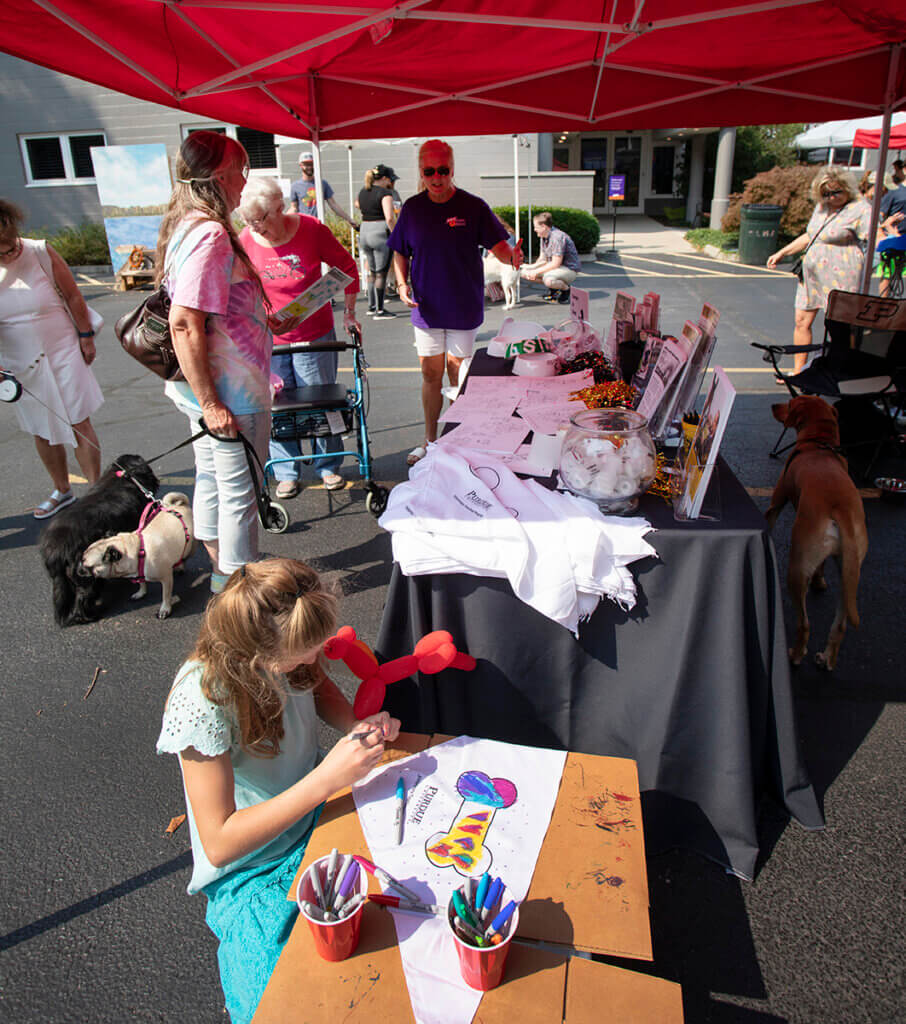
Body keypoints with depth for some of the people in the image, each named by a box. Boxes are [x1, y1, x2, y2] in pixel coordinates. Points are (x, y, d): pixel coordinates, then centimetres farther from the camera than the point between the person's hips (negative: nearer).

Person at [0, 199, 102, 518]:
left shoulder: (41, 252, -12)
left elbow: (72, 295, -1)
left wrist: (86, 336, 4)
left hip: (63, 352, -2)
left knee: (78, 424, -1)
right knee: (42, 431, 11)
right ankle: (62, 491, 28)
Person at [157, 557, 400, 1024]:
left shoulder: (287, 647, -14)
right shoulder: (202, 701, -29)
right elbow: (219, 844, -24)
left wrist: (360, 726, -11)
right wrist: (325, 779, -33)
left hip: (319, 811, 6)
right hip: (254, 871, -5)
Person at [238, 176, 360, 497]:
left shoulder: (311, 230, -10)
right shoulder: (244, 242, -6)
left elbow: (347, 267, 3)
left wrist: (349, 312, 0)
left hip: (315, 337, -1)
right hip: (268, 341, 1)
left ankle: (328, 466, 25)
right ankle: (287, 473, 20)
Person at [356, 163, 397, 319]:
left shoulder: (362, 192, 11)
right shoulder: (385, 193, -11)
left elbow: (357, 204, 34)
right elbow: (390, 218, -21)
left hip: (364, 232, 7)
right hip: (381, 233, -7)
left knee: (372, 271, 20)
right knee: (381, 273, -1)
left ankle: (371, 306, 26)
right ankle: (379, 311, 0)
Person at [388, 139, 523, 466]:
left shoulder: (473, 206, -5)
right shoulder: (412, 208, 3)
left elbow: (498, 245, -8)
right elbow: (400, 252, 11)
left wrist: (511, 255, -31)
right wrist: (402, 284, -6)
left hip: (463, 307, -2)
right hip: (426, 307, 3)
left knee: (457, 374, 5)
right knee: (430, 374, 9)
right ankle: (430, 441, 24)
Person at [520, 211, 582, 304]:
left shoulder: (557, 237, -25)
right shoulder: (544, 237, 5)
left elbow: (556, 263, -28)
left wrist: (537, 272, -24)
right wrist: (532, 268, -8)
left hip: (569, 269, -9)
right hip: (554, 267, 9)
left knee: (548, 279, -40)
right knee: (525, 272, 0)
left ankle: (566, 288, -8)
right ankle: (553, 288, 8)